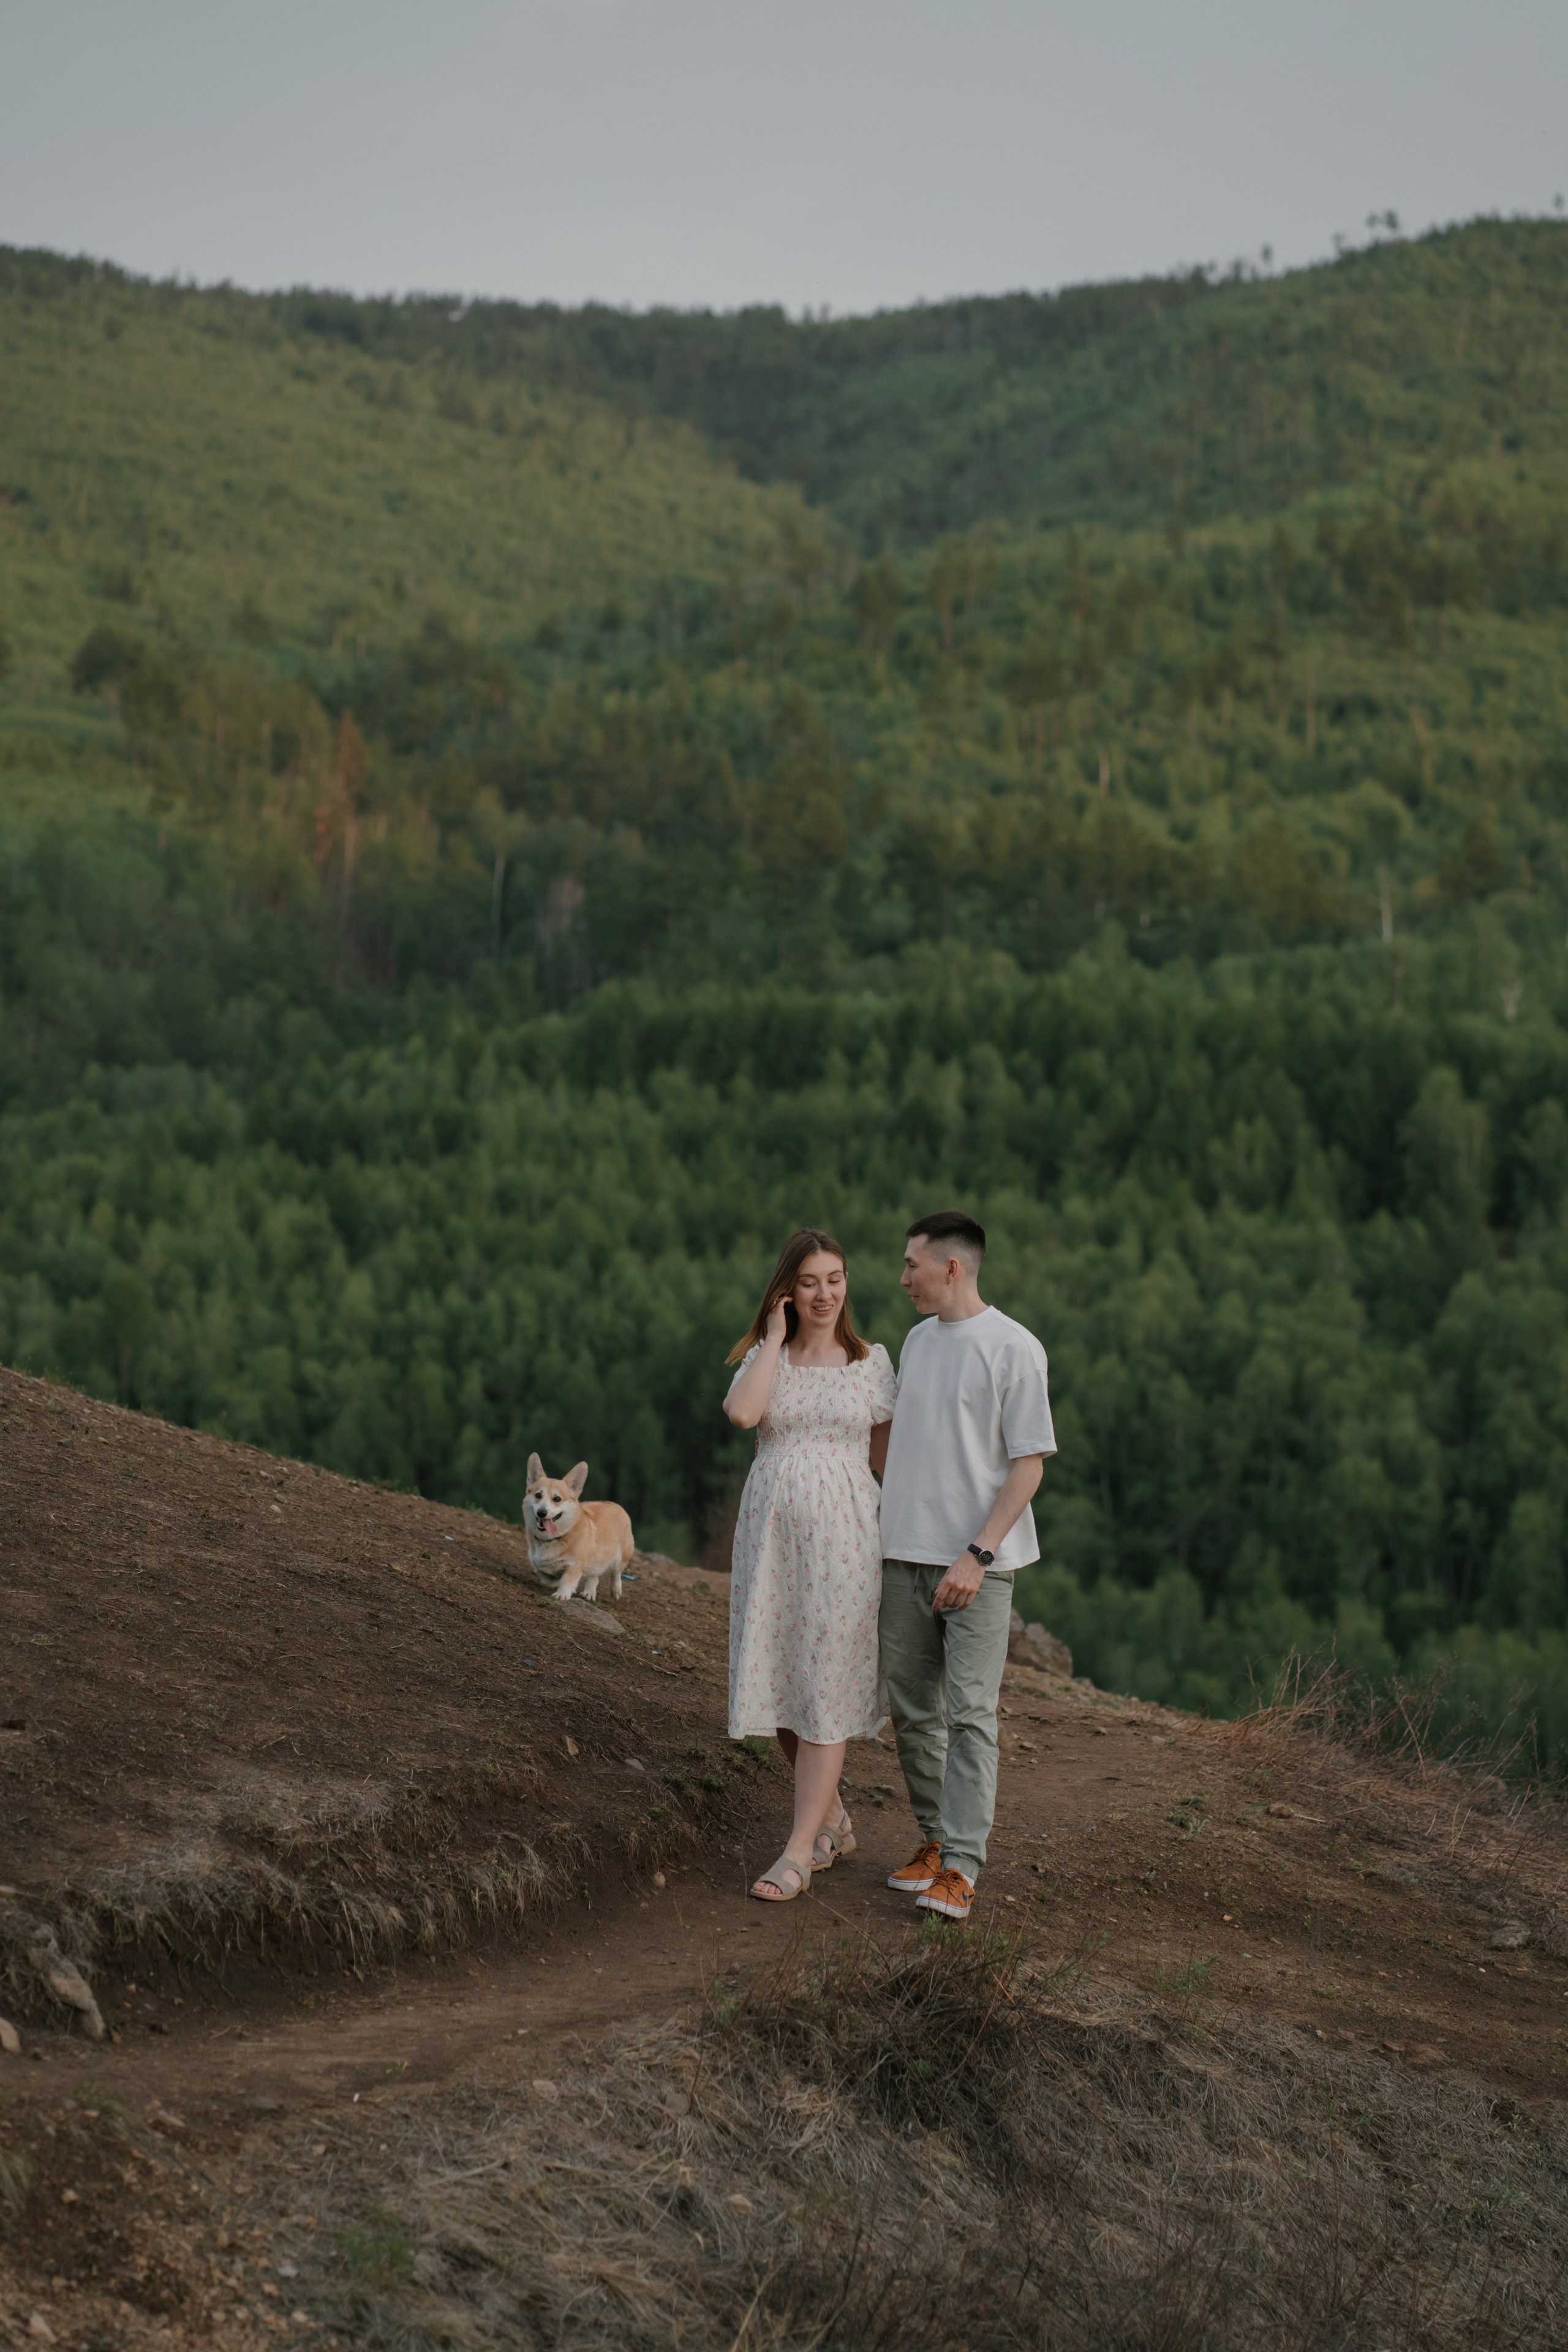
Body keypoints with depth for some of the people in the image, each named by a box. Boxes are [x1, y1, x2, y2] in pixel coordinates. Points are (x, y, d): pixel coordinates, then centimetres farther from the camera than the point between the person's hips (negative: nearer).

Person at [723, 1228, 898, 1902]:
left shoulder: (871, 1363, 5)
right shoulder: (763, 1357, 6)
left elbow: (885, 1456, 11)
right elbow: (742, 1413, -16)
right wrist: (776, 1339, -8)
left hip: (843, 1534, -2)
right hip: (772, 1531, 2)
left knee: (826, 1691, -5)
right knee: (778, 1684, 6)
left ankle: (799, 1850, -3)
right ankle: (833, 1822, 26)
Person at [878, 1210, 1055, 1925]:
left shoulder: (1013, 1349, -9)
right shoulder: (917, 1340, 13)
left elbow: (1029, 1463, -10)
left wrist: (977, 1555, -16)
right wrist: (880, 1527, 15)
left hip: (976, 1563, -7)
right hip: (904, 1552, 7)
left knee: (969, 1712, -6)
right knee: (910, 1708, 9)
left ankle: (960, 1868, -6)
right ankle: (934, 1837, 22)